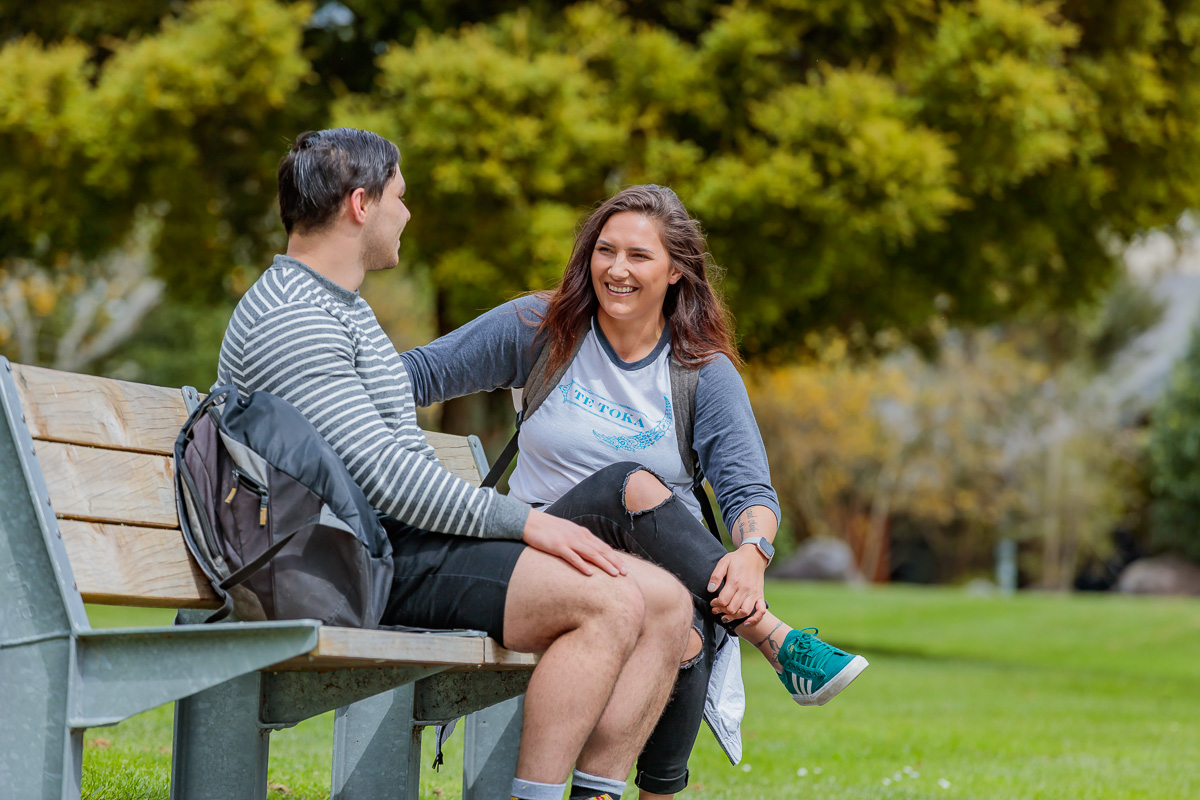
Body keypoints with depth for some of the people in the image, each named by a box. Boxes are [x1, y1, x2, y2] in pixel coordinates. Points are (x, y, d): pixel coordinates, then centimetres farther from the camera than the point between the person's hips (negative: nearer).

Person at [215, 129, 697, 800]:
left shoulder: (343, 307, 24)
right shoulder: (288, 320, -12)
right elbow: (382, 474, -20)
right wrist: (523, 521, -17)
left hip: (418, 539, 10)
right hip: (376, 559, -10)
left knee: (667, 602, -1)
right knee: (611, 603, -24)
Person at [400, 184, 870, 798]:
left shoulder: (704, 372, 4)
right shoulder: (540, 329, 6)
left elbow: (749, 489, -6)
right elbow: (420, 372, 11)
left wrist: (751, 554, -28)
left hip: (670, 565, 0)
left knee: (687, 635, -38)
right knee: (630, 485, -35)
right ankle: (777, 640, -33)